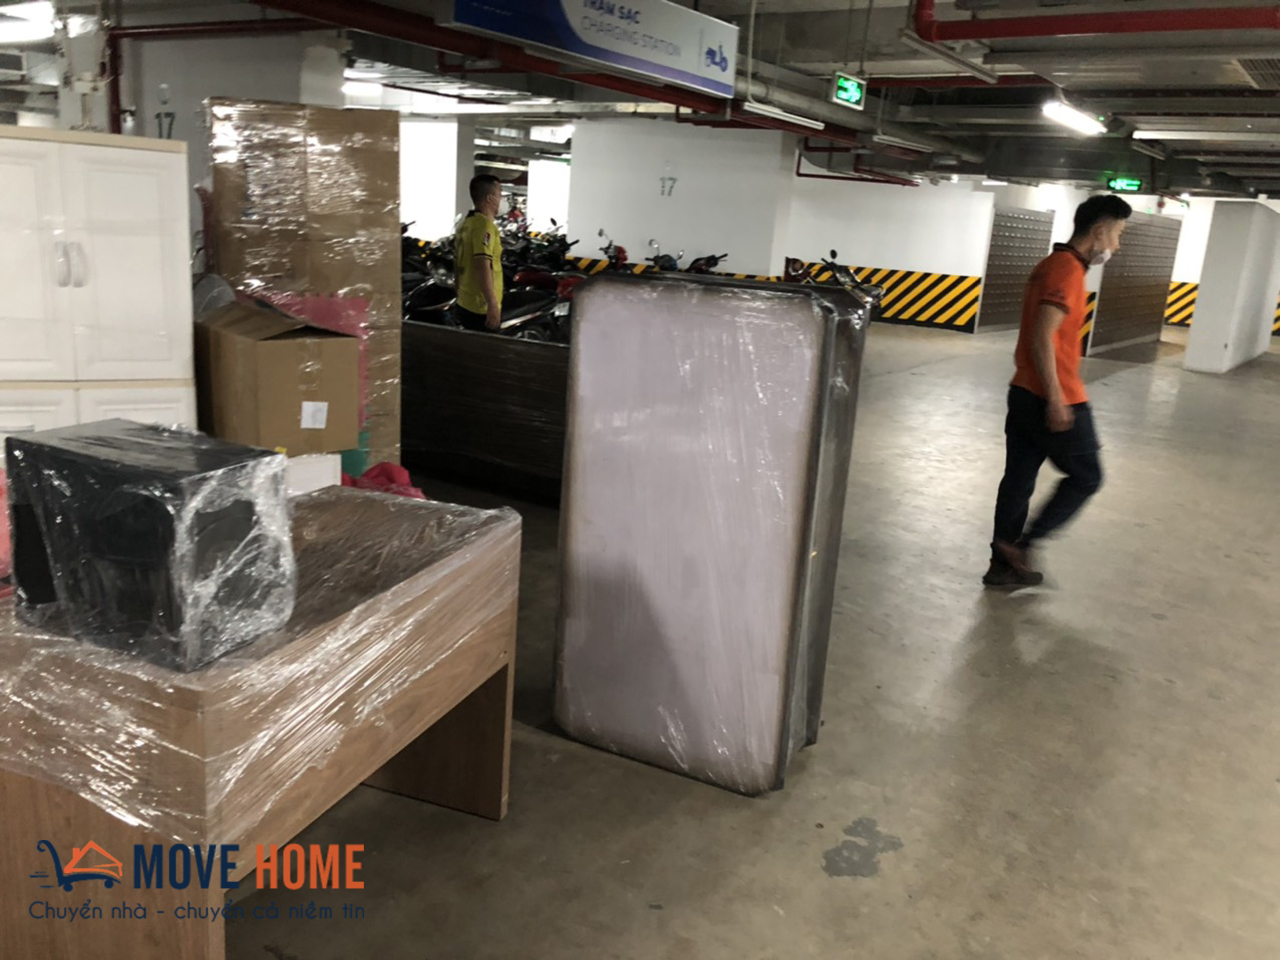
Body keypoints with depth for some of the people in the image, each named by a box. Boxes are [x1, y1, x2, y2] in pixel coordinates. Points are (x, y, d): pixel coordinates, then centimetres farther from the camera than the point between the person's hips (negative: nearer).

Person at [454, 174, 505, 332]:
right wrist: (493, 304, -29)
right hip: (482, 309, -10)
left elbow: (458, 264, 20)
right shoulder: (485, 226, -16)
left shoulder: (466, 223, 14)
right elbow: (483, 266, -27)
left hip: (464, 306, 10)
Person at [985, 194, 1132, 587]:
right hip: (1057, 400, -9)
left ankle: (1004, 564, 18)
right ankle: (1022, 544, 5)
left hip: (1024, 393, 9)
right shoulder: (1068, 270, -16)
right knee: (1086, 477, 7)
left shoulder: (1051, 264, 14)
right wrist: (1056, 399, -24)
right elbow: (1042, 338, -24)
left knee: (1019, 480, 12)